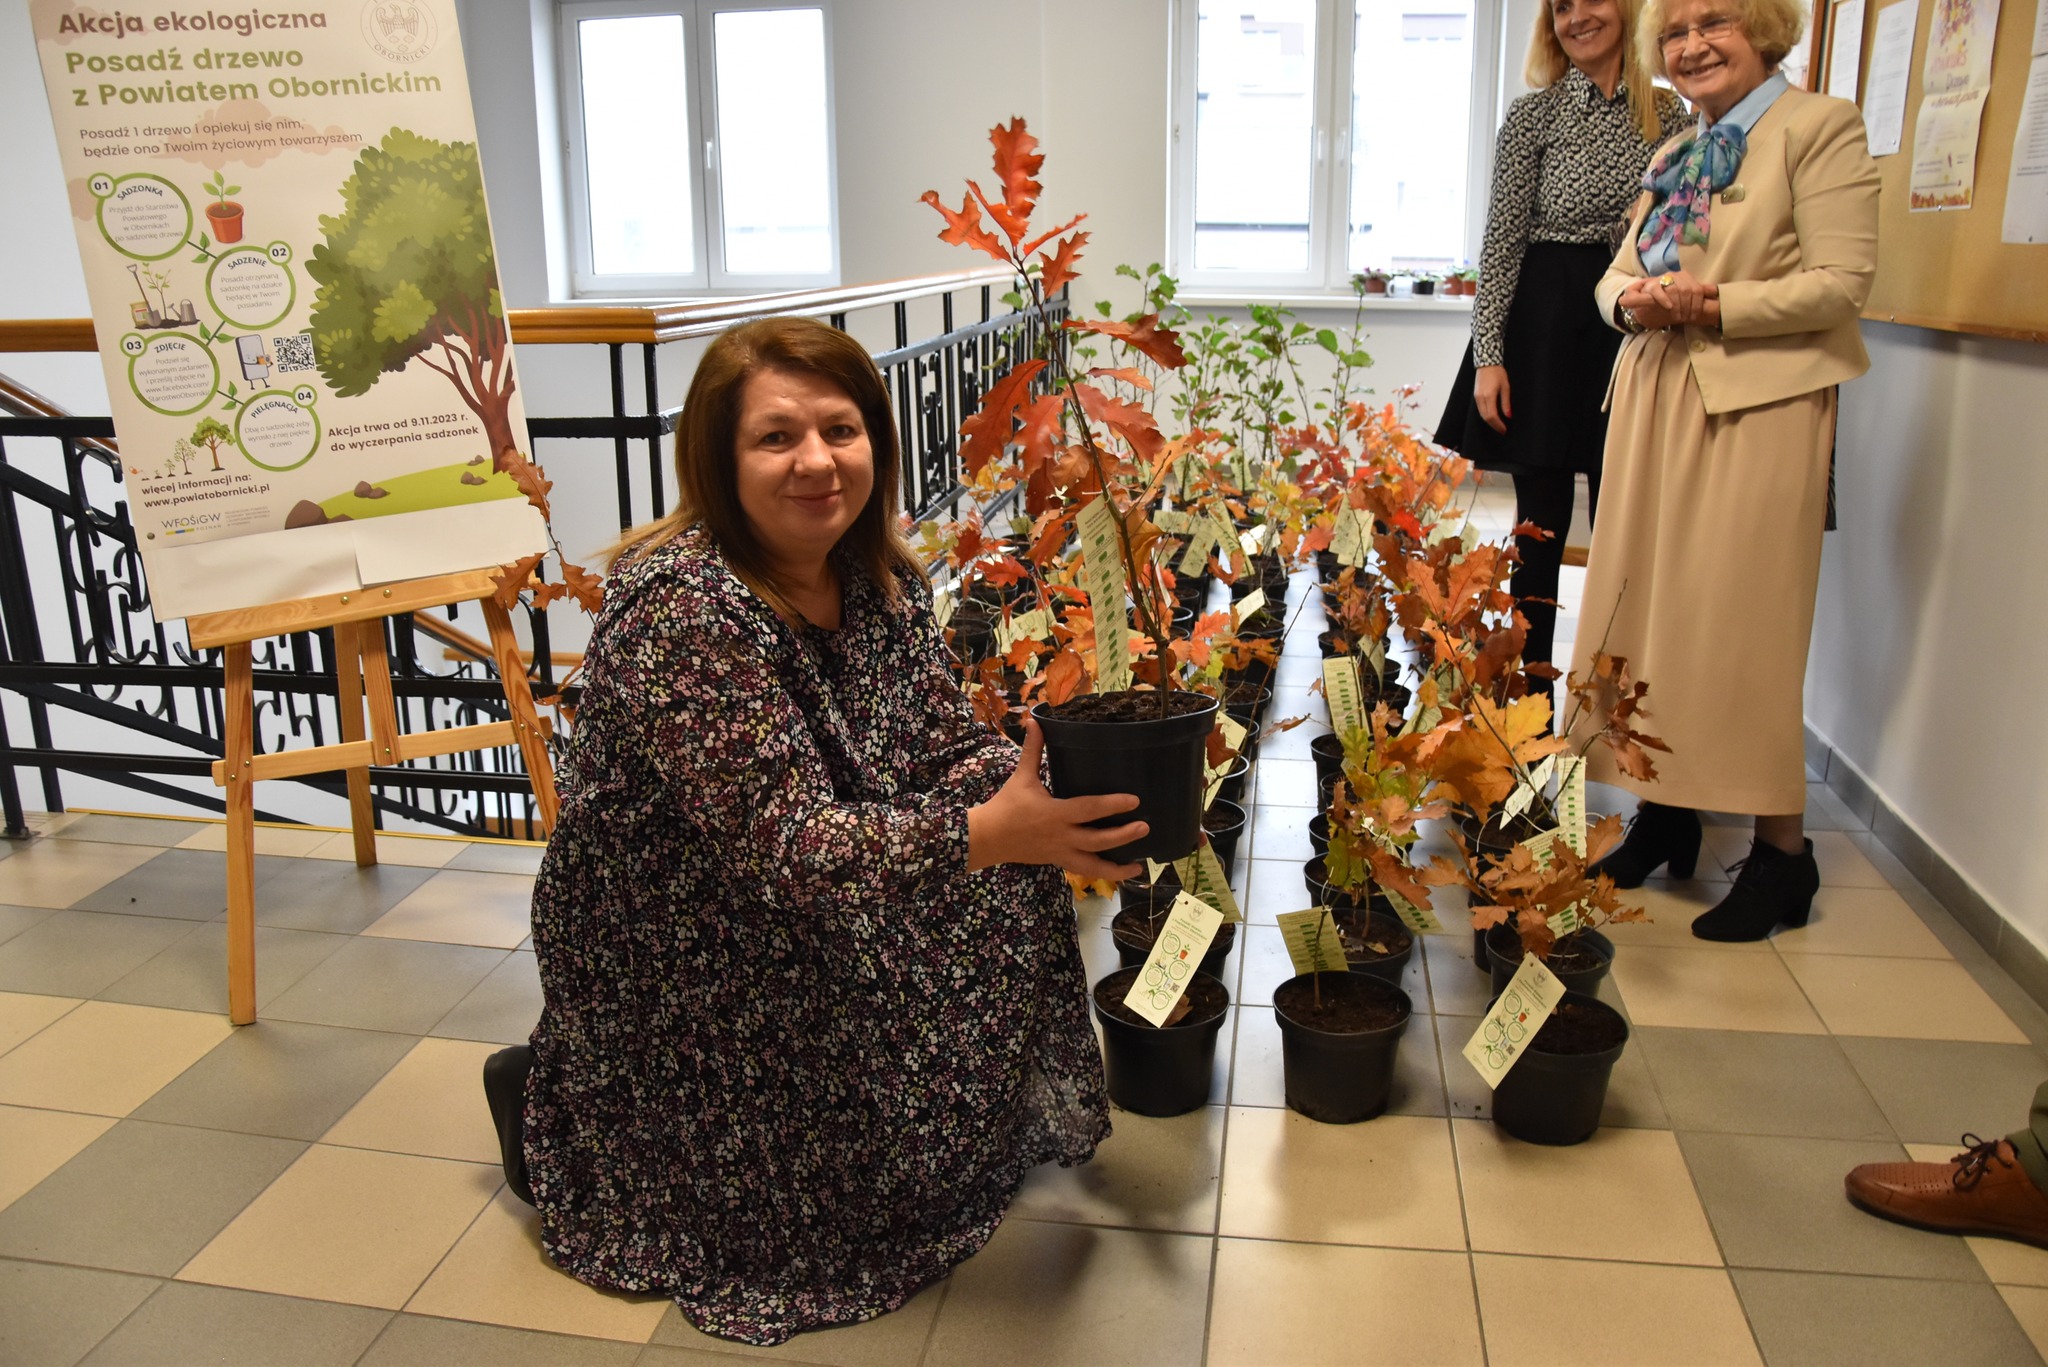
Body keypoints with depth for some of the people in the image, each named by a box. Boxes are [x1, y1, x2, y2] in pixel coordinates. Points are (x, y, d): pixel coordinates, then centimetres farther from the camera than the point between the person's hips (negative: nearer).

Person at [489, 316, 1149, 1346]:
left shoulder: (883, 579, -4)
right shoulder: (680, 607, -28)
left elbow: (952, 752, -3)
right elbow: (786, 843, -32)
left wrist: (1050, 783, -23)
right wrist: (990, 835, -42)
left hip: (809, 923, 7)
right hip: (665, 959, -7)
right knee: (863, 1162, -7)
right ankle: (558, 1105, 10)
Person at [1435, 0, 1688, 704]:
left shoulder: (1668, 113, 8)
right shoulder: (1534, 113, 0)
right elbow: (1502, 240, -4)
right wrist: (1488, 355, -10)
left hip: (1637, 327, 3)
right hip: (1545, 326, -2)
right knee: (1542, 516, 3)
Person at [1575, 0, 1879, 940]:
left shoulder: (1820, 127, -2)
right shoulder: (1672, 156, 20)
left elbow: (1843, 282, -10)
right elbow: (1618, 272, 17)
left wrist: (1716, 307, -19)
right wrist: (1633, 300, -6)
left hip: (1758, 406, -7)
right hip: (1655, 401, 7)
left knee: (1740, 621, -7)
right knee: (1648, 608, 6)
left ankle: (1781, 850, 4)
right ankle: (1665, 810, 18)